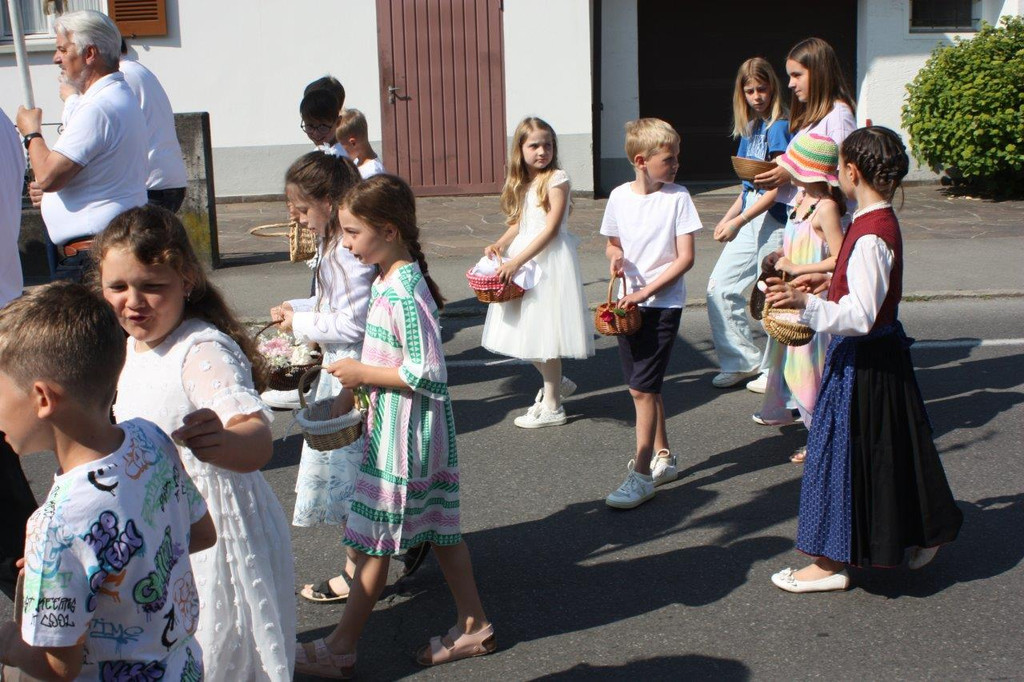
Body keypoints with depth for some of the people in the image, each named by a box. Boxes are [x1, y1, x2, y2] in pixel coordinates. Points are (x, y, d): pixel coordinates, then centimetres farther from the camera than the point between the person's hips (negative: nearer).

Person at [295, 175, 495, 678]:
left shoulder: (404, 293, -23)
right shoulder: (389, 280, 7)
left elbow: (427, 374, -25)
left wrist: (363, 374, -17)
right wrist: (361, 377, 8)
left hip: (403, 433, -10)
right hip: (393, 425, 10)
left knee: (373, 540, 3)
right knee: (438, 527, 17)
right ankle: (473, 626, 29)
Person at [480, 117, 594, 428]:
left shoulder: (557, 180, -11)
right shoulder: (521, 182, 11)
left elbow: (551, 229, -17)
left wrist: (517, 261, -22)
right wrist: (500, 244, -3)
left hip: (550, 259, -7)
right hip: (522, 257, 7)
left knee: (544, 329, -3)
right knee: (524, 329, 9)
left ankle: (552, 407, 10)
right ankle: (557, 382, 32)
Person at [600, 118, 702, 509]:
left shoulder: (677, 198, -9)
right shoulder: (620, 196, 1)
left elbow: (685, 258, -10)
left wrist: (646, 291, -16)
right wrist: (615, 258, -10)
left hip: (664, 303, -5)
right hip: (628, 301, 5)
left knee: (641, 388, -9)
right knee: (646, 386, 14)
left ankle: (641, 474, -2)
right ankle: (663, 457, 32)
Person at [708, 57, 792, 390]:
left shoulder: (779, 128, -12)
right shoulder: (750, 128, 12)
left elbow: (776, 188, -17)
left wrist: (739, 221, -17)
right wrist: (728, 217, 9)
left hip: (773, 219, -8)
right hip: (748, 218, 9)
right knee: (720, 288, 6)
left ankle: (773, 368, 18)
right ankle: (744, 361, 17)